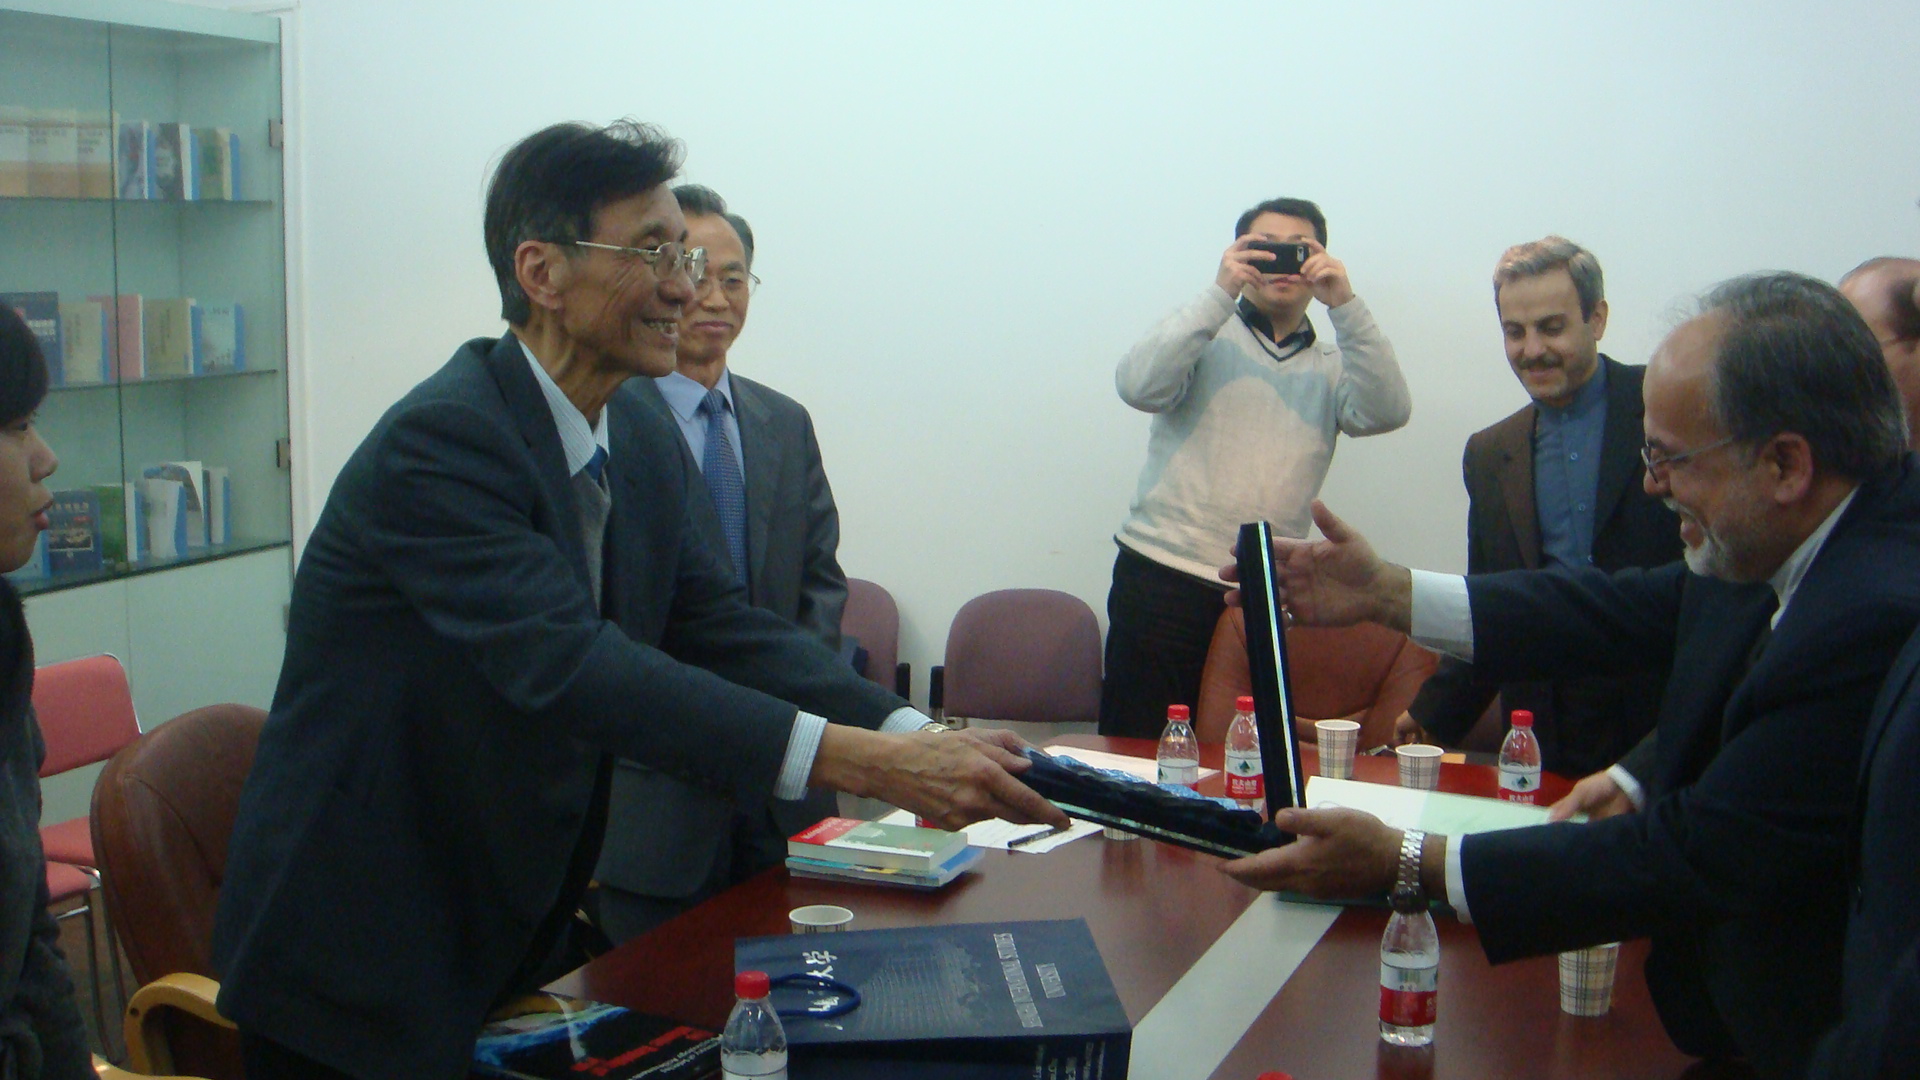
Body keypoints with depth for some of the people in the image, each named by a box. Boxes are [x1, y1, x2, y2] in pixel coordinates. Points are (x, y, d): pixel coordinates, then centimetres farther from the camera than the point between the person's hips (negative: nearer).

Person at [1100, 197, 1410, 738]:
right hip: (1163, 577, -2)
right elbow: (1139, 386, -10)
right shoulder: (1203, 335, 10)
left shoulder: (1333, 366, 18)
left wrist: (1344, 305, -9)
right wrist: (1219, 294, -12)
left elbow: (1388, 412, -2)